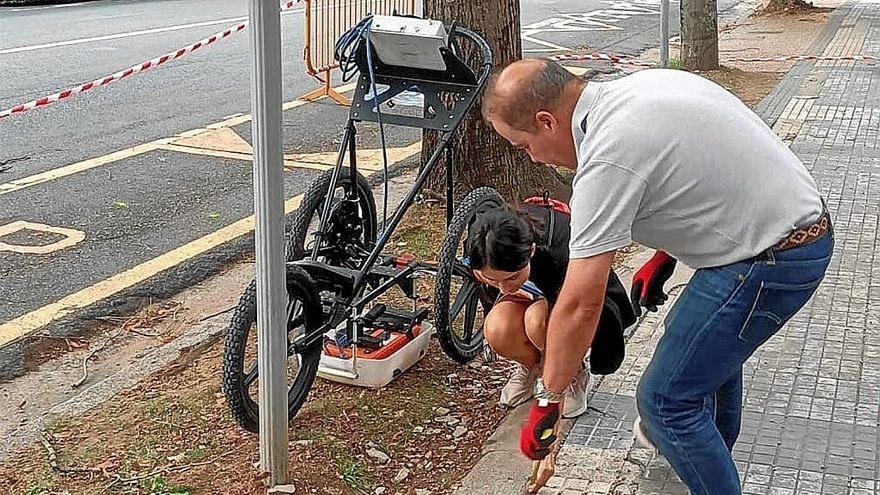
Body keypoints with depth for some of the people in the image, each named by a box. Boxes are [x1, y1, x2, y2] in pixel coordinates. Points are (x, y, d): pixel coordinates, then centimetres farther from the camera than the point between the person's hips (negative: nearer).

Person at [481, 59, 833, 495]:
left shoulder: (606, 160, -22)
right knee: (711, 345, 32)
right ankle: (713, 450, 54)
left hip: (766, 260, -10)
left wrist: (547, 402, -10)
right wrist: (665, 256, 18)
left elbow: (580, 305, -20)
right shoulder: (644, 82, 5)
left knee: (666, 400, -4)